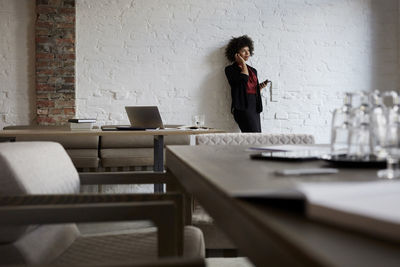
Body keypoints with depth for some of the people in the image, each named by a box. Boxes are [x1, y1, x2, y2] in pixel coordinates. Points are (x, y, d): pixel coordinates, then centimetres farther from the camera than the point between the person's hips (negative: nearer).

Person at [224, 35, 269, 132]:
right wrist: (243, 63, -2)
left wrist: (260, 87, 7)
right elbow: (244, 79, -16)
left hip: (255, 107, 7)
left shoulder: (253, 70, 22)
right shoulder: (230, 69, 3)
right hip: (243, 107, -7)